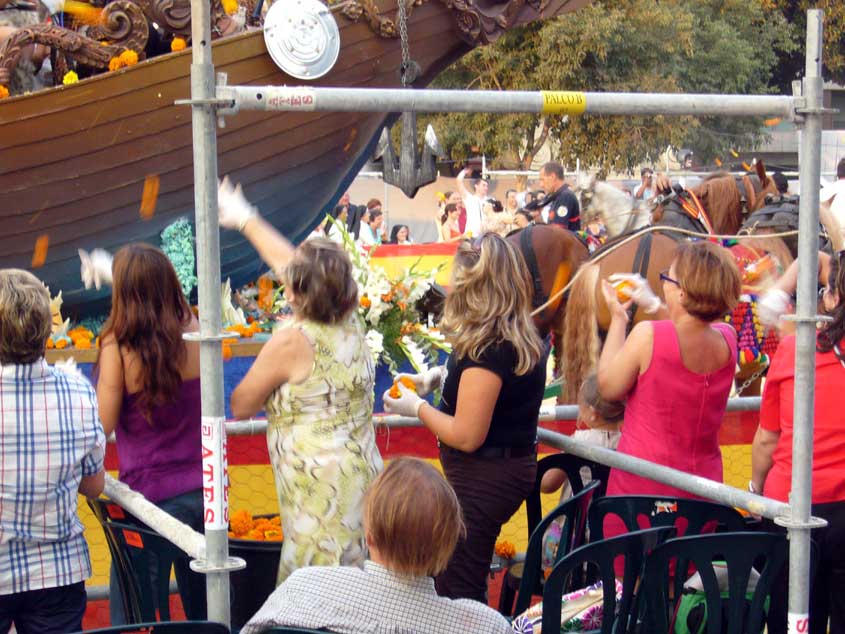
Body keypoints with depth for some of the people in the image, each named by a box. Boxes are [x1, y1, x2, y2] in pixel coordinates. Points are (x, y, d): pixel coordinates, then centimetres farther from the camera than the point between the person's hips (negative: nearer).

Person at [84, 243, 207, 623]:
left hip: (151, 494, -5)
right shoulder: (193, 336, -2)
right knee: (205, 609, 17)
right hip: (203, 489, 5)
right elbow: (170, 301, 22)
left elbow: (105, 425, -9)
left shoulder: (118, 348, -15)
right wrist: (113, 272, 35)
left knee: (130, 616, 7)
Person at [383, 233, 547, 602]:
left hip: (484, 476, -10)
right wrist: (443, 376, 10)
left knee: (456, 592, -2)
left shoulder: (488, 349, -24)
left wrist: (416, 407, -8)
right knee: (471, 586, 19)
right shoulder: (526, 342, 5)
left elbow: (466, 436, -22)